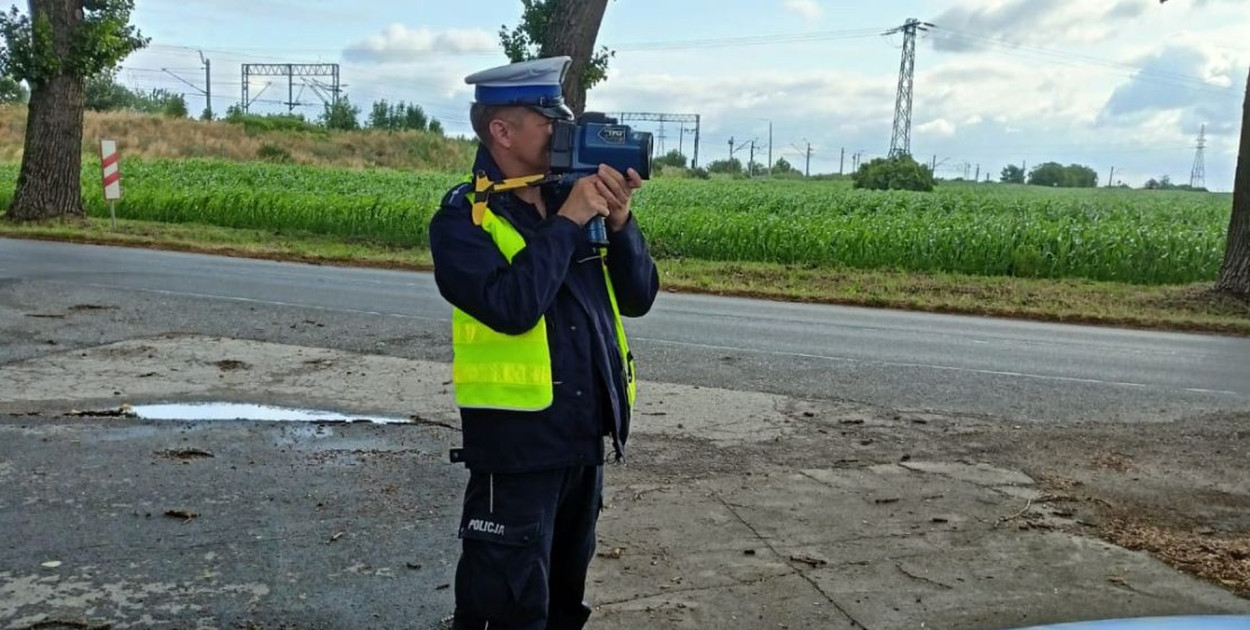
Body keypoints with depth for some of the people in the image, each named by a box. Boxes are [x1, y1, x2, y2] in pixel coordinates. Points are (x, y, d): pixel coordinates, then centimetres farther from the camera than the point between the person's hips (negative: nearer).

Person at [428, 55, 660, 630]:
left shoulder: (572, 199, 7)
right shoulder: (463, 218, -10)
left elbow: (638, 298, 6)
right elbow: (511, 307, -26)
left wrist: (619, 222, -9)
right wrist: (567, 222, -19)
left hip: (586, 436, 6)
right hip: (516, 443, -6)